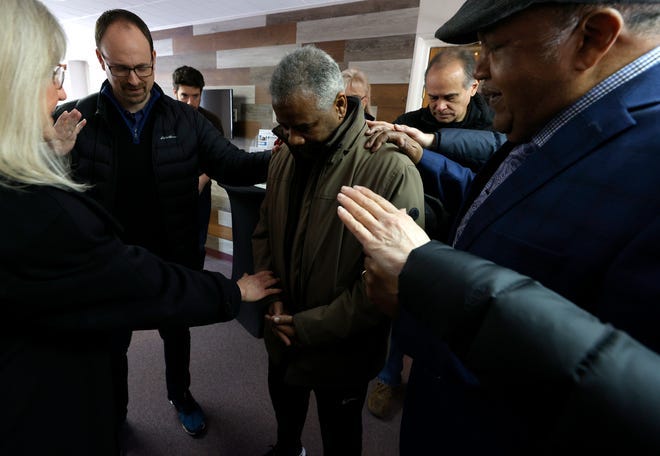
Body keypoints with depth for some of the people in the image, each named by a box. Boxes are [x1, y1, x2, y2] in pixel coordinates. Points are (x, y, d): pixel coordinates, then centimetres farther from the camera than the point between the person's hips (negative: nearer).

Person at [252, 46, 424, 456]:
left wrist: (310, 327, -18)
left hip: (341, 351, -5)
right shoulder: (286, 155, -2)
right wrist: (274, 296, -6)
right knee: (285, 405, 31)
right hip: (283, 334, 6)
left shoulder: (391, 170, -25)